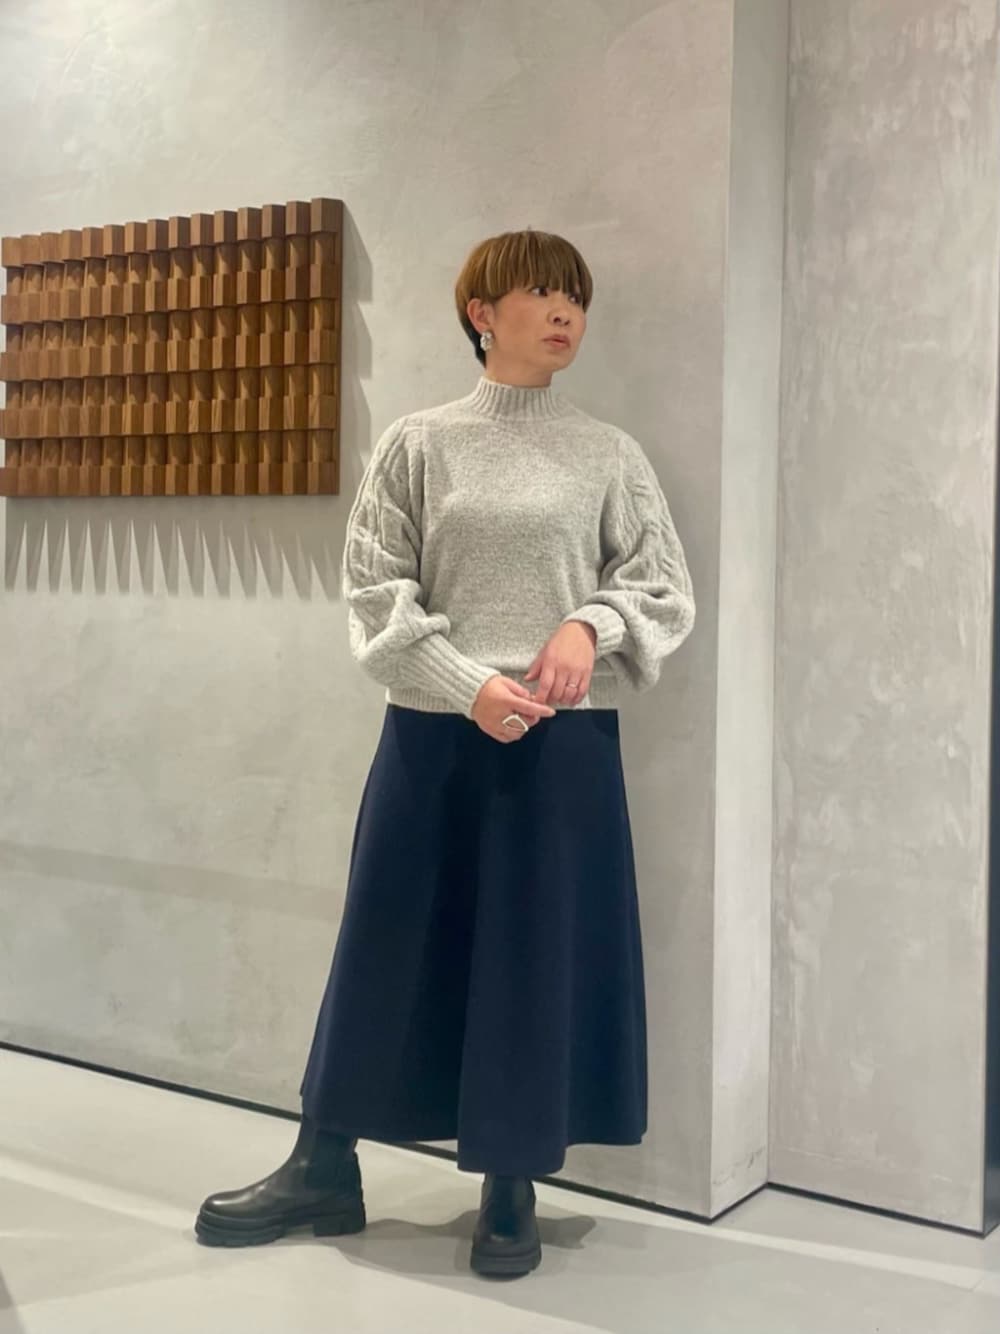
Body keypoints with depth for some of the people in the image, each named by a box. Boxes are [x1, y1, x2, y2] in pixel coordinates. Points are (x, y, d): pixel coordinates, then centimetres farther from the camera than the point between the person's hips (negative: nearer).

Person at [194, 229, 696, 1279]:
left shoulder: (610, 456, 5)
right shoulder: (418, 444, 3)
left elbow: (667, 589, 6)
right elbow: (375, 593, -1)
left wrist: (592, 624, -14)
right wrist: (469, 687, -14)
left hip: (564, 739, 1)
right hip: (432, 732, 0)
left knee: (541, 950, 4)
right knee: (389, 941, 7)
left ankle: (511, 1191, 20)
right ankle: (325, 1166, 23)